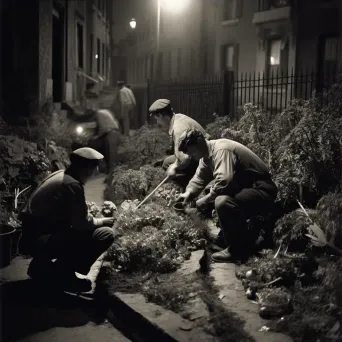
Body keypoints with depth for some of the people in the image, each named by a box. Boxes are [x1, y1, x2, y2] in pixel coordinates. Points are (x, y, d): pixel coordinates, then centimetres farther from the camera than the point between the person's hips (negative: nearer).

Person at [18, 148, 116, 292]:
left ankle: (43, 265, 18)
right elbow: (82, 223, -17)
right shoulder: (72, 184, -18)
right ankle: (61, 274, -3)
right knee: (105, 234, -17)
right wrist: (102, 221, 2)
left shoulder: (60, 175, 11)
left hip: (33, 235, 10)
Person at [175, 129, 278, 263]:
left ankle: (238, 248, -15)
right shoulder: (207, 154, 8)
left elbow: (224, 182, -35)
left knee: (222, 202, -32)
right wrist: (189, 193, -2)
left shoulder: (221, 150, -23)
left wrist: (205, 200, -22)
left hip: (261, 191, -11)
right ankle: (228, 235, 23)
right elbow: (199, 177, 16)